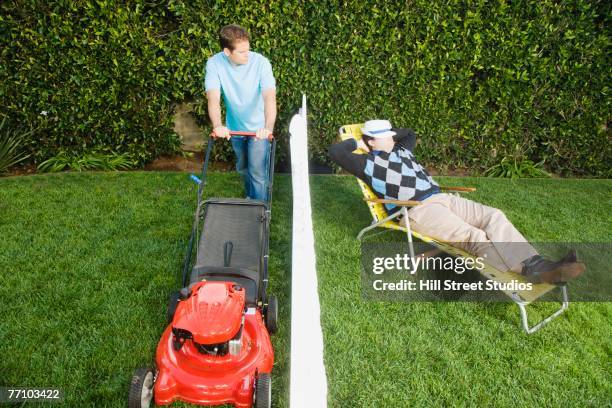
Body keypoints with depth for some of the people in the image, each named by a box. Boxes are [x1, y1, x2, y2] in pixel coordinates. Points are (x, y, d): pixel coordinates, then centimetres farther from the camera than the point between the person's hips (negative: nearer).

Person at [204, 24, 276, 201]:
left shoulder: (261, 62, -26)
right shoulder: (214, 64, -20)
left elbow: (270, 97, -37)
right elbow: (213, 97, -31)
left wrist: (268, 127, -54)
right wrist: (217, 125, -50)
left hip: (258, 127, -3)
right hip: (235, 127, 3)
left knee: (257, 171, -4)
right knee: (242, 168, 23)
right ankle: (250, 196, 50)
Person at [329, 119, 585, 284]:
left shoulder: (401, 151, 27)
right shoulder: (369, 163, 5)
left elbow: (410, 134, 48)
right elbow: (335, 152, 1)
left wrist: (391, 134, 34)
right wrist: (358, 143, 11)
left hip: (440, 198, 9)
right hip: (417, 210, -9)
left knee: (493, 216, -13)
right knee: (473, 236, -27)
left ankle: (536, 265, -26)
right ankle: (530, 271, -39)